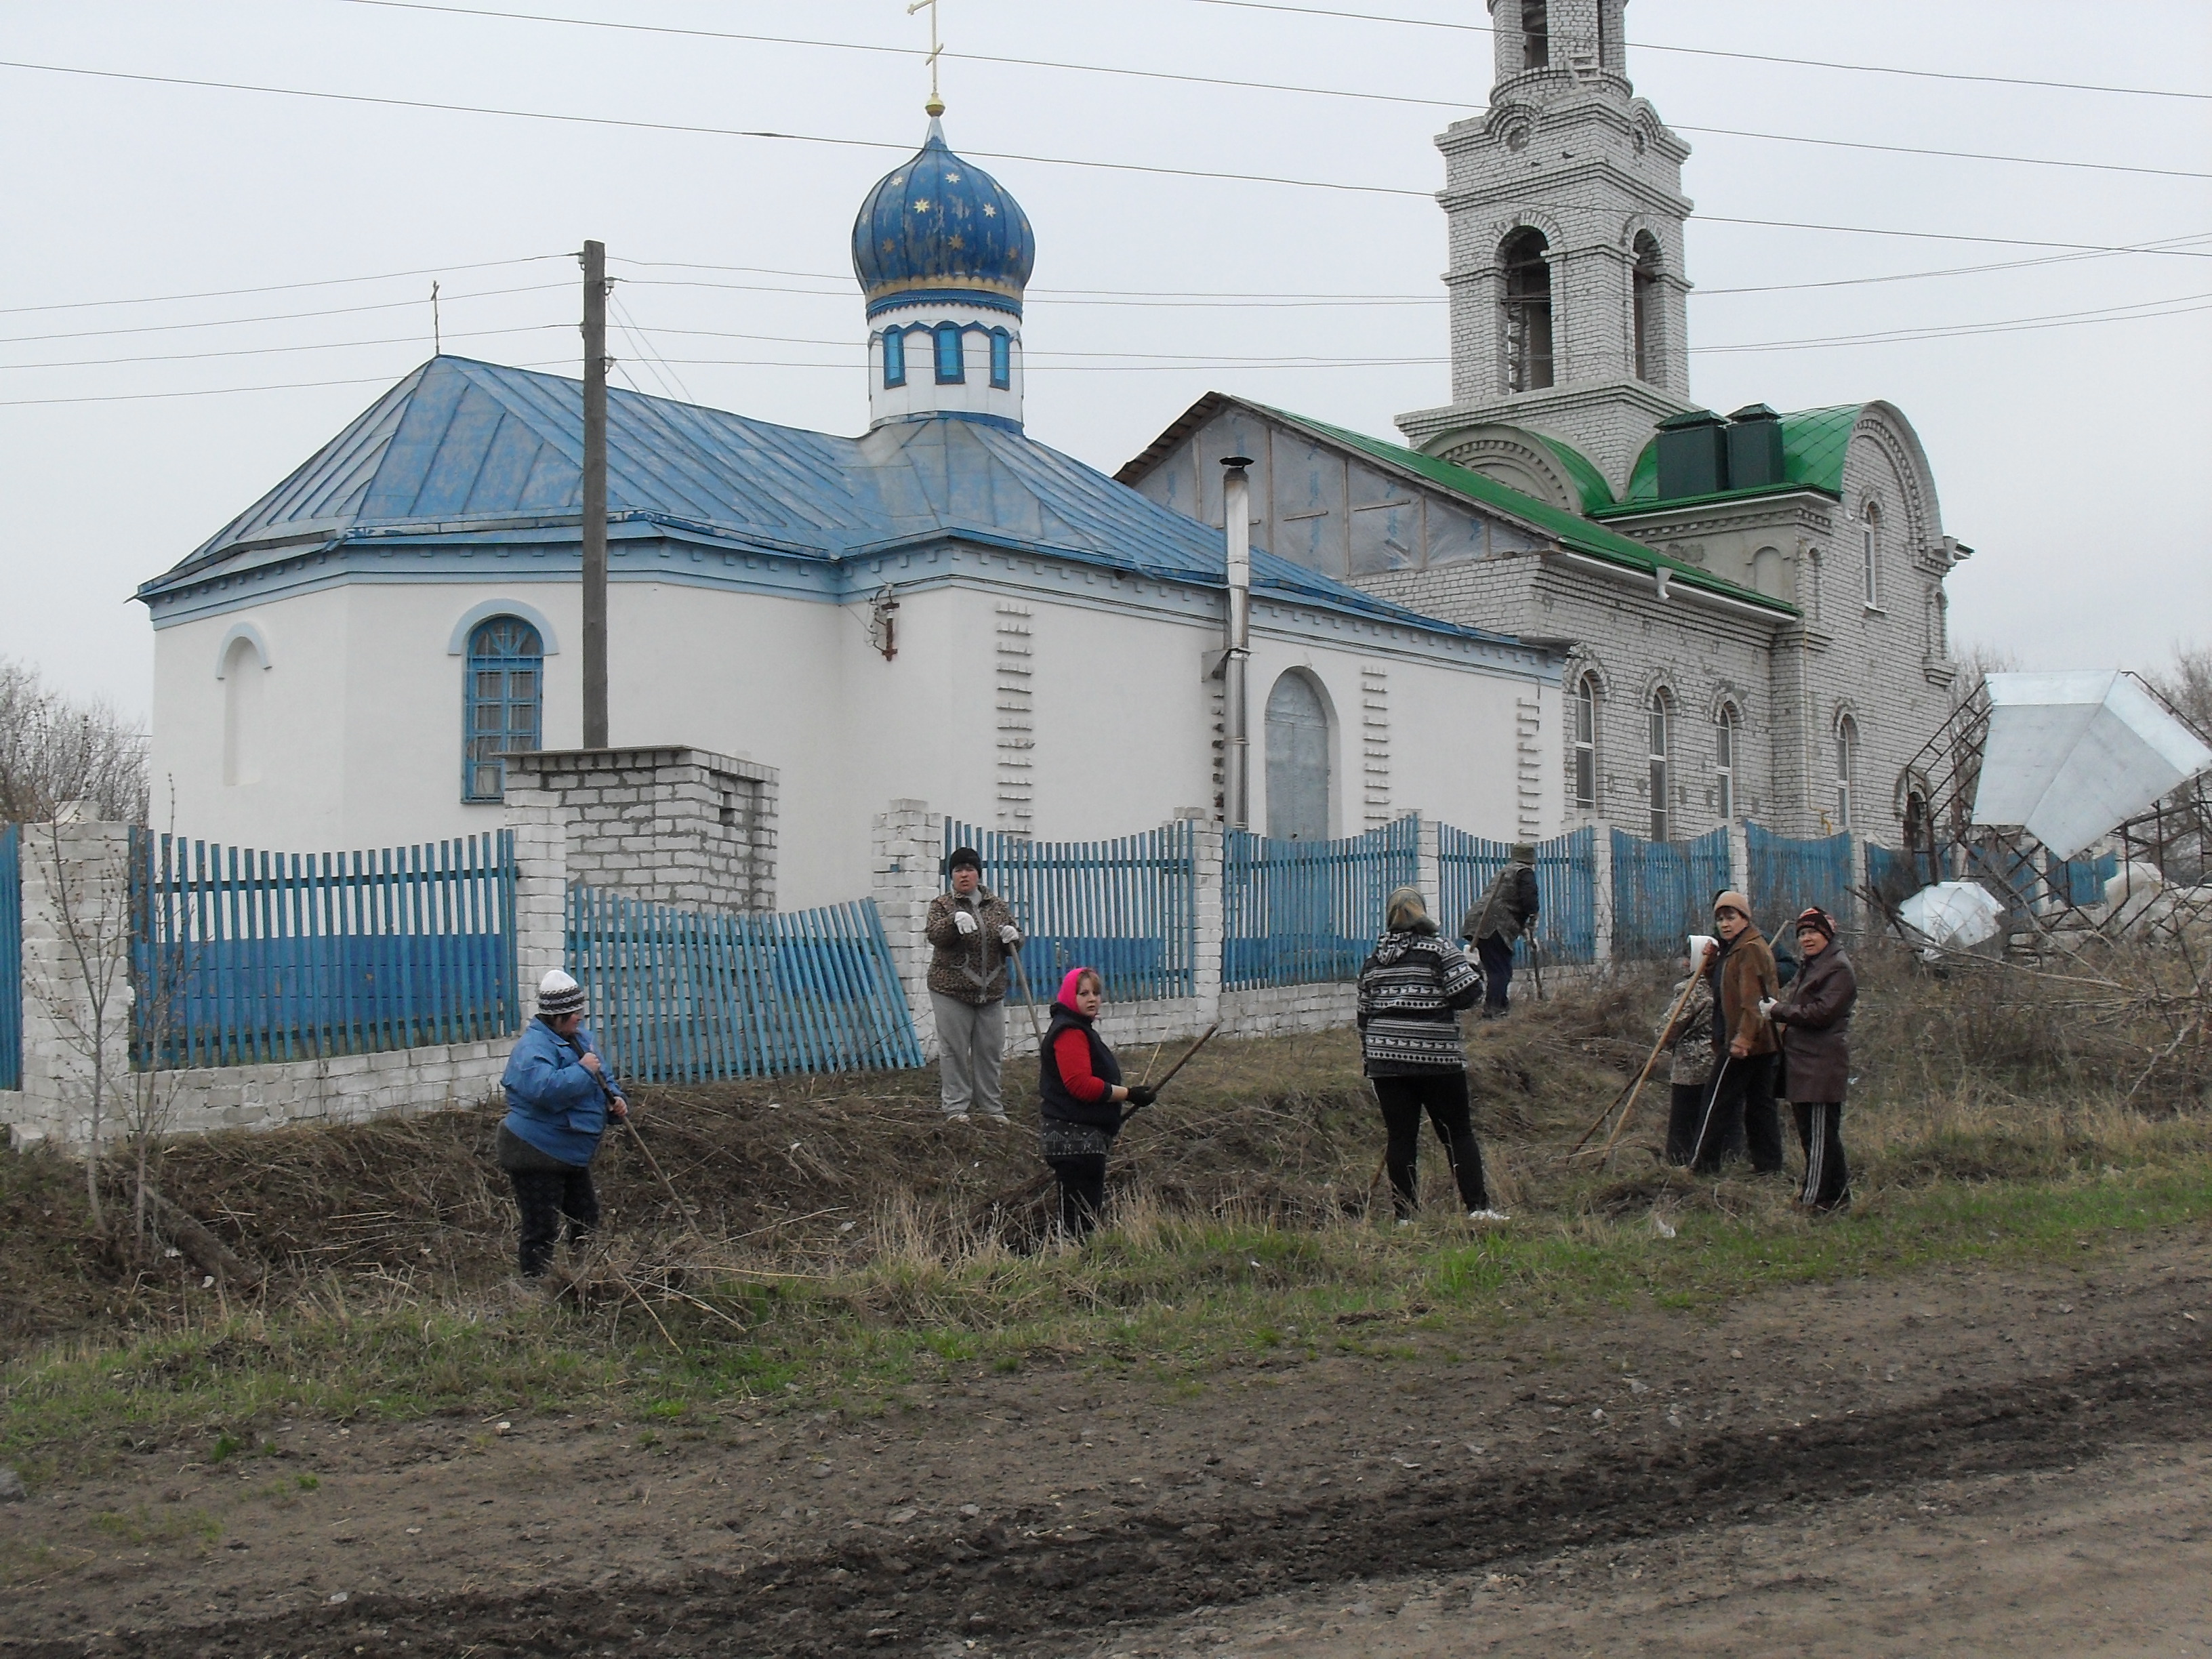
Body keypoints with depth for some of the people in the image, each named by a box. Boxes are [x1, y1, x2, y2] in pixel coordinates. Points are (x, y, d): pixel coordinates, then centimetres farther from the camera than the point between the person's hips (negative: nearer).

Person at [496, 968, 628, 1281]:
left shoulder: (580, 1038, 8)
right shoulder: (534, 1047, -21)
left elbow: (603, 1077, 19)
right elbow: (544, 1089, -38)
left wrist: (615, 1099, -2)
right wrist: (582, 1070, -28)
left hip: (572, 1152, 10)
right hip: (537, 1153, -10)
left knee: (586, 1219, 20)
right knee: (543, 1231, -6)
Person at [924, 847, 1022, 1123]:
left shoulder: (998, 905, 11)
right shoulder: (942, 904, 1)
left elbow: (1015, 942, 15)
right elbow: (933, 934, -16)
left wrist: (1013, 937, -9)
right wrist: (955, 920, -35)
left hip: (991, 991, 4)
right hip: (952, 991, -3)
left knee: (990, 1051, 8)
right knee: (954, 1050, -1)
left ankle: (991, 1107, 16)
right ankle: (955, 1107, 6)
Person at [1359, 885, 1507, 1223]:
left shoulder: (1375, 958, 12)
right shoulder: (1439, 949, -4)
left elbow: (1365, 1011, 15)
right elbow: (1468, 994, -9)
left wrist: (1369, 1056, 23)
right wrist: (1471, 967, 11)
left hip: (1386, 1060, 4)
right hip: (1436, 1057, -4)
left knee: (1400, 1137, 5)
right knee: (1458, 1133, 3)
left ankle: (1404, 1214, 5)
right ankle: (1477, 1207, 0)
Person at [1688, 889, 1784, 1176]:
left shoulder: (1749, 950, -13)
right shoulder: (1734, 948, 19)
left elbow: (1751, 998, -23)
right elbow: (1720, 985, 20)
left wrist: (1743, 1037, -31)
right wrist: (1710, 964, 3)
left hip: (1742, 1043, -10)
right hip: (1762, 1041, 10)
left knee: (1719, 1103, -4)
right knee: (1760, 1103, 11)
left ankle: (1702, 1165, 0)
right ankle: (1770, 1165, 14)